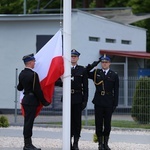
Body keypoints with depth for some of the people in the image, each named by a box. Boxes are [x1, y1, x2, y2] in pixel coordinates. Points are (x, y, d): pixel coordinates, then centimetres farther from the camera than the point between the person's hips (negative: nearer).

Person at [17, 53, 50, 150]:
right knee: (29, 122, -6)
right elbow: (37, 90, -17)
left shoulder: (22, 74, 7)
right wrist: (44, 102, -8)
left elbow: (19, 88, 16)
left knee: (27, 122, 12)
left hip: (25, 100, 8)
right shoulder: (33, 74, -18)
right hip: (32, 101, -8)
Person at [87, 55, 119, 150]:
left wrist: (115, 104, -3)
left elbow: (116, 91, 3)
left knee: (107, 123, 4)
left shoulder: (114, 75, 4)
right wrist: (92, 65, -5)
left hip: (109, 102, 0)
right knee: (99, 123, 1)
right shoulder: (96, 73, 7)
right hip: (98, 101, 1)